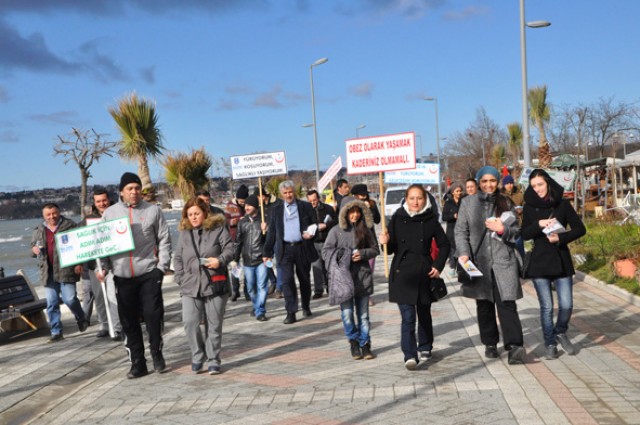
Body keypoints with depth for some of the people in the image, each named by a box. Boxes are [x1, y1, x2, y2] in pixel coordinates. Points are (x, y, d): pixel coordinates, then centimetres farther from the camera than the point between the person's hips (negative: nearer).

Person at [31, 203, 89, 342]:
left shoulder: (69, 225, 1)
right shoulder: (39, 230, 12)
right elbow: (33, 245, 25)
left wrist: (79, 263, -8)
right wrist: (34, 249, 0)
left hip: (66, 270, -4)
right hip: (48, 272, 4)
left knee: (70, 299, -7)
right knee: (51, 303, 3)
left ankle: (81, 319, 22)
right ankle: (56, 332, 13)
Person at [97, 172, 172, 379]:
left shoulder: (153, 210, 3)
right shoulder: (110, 213, 8)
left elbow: (164, 240, 2)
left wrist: (162, 265, -6)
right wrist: (103, 267, -3)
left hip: (149, 272, -2)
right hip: (122, 275, 2)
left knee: (153, 315, -2)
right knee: (129, 321, 7)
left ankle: (157, 354, 18)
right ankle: (137, 363, 17)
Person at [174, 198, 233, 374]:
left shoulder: (218, 229, 2)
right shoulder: (184, 234, 12)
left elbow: (229, 248, -2)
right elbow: (178, 258, 13)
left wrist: (220, 260, -20)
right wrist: (181, 279, 3)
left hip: (215, 285, -2)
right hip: (191, 287, 2)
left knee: (214, 325, 4)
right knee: (190, 322, -11)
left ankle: (213, 360, 17)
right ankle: (198, 356, 9)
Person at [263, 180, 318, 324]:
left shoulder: (305, 206, 5)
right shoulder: (276, 209, 8)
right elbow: (271, 232, 9)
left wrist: (311, 234, -15)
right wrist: (267, 252, 6)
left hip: (302, 248, 0)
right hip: (284, 249, 0)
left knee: (304, 280, 12)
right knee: (287, 280, -9)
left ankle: (306, 307, 31)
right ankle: (291, 312, -6)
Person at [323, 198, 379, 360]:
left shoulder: (365, 230, 7)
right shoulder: (336, 231, -1)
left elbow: (375, 249, 12)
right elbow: (325, 251, -1)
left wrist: (363, 253, -7)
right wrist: (343, 255, -14)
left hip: (363, 276, 2)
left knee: (363, 314, 8)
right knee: (347, 312, -4)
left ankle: (365, 344, 18)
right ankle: (354, 342, 16)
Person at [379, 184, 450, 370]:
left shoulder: (430, 220, 0)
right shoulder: (397, 219, -1)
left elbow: (444, 245, 10)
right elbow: (392, 248, 2)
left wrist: (438, 266, 0)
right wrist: (386, 242, -19)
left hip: (424, 273, 1)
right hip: (402, 274, -1)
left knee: (424, 313, 16)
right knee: (407, 316, -9)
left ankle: (425, 348, 35)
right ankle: (410, 355, -7)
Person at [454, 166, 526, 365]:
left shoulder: (505, 202, 11)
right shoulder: (468, 203, 7)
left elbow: (516, 231, 12)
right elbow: (460, 231, 3)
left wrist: (502, 229, -9)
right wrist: (463, 253, -12)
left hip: (504, 260, 0)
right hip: (479, 261, 0)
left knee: (507, 303, -10)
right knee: (484, 305, 7)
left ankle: (514, 346, -13)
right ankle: (490, 344, 21)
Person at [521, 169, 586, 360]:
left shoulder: (563, 204, 1)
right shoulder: (529, 207, 3)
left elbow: (580, 229, 0)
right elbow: (524, 234, -2)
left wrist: (560, 238, -15)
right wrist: (540, 224, -19)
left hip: (562, 260, 0)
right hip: (539, 261, 0)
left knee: (566, 305, -3)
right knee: (546, 307, 2)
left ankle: (560, 332, 26)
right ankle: (550, 344, 18)